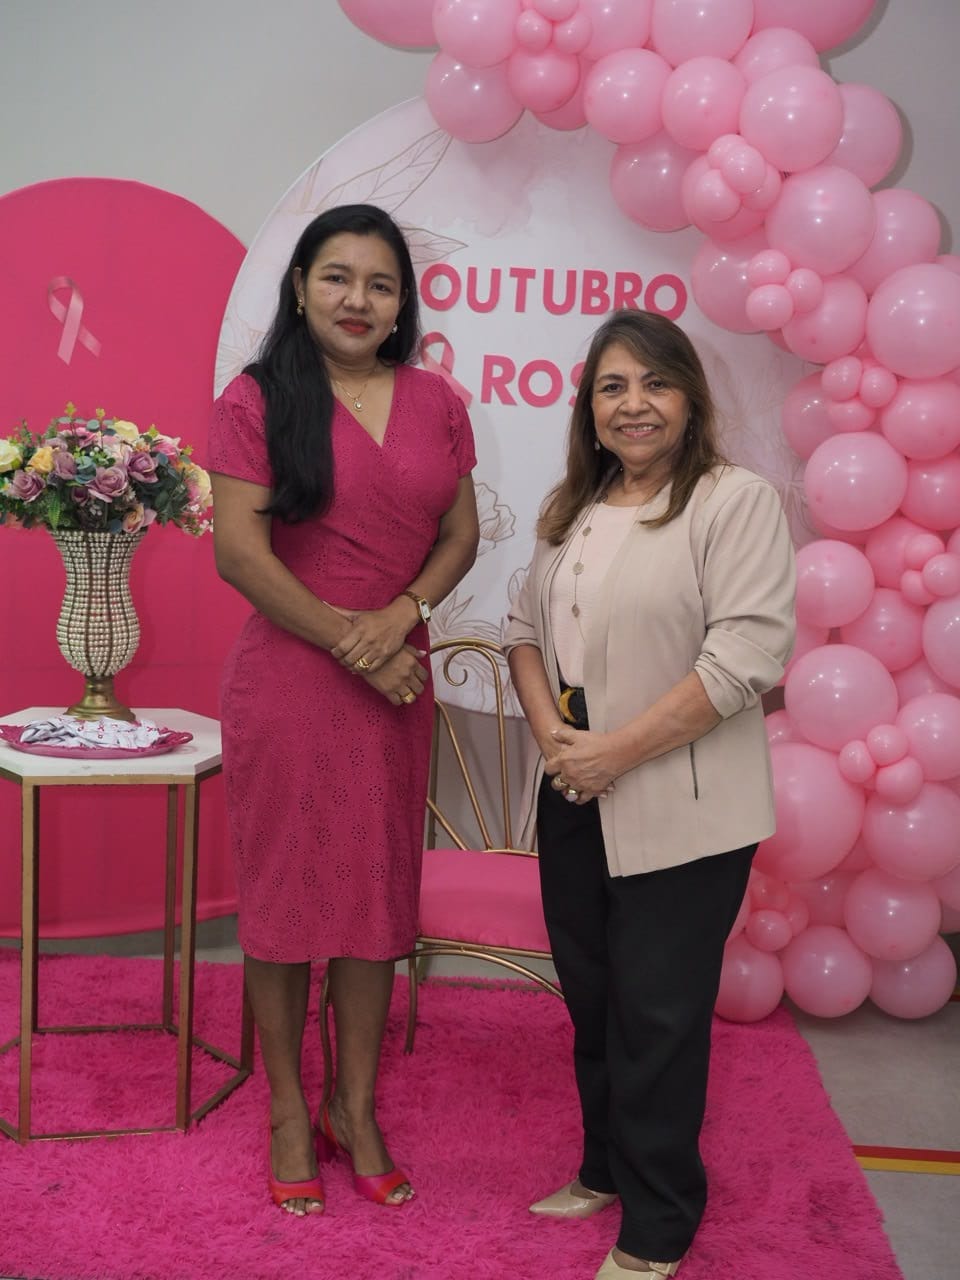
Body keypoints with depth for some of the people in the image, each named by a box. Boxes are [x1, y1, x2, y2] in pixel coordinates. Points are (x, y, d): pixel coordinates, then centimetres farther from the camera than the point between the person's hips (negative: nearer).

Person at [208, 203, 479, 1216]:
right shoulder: (257, 398, -4)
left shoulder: (434, 401, 8)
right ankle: (289, 1112, 25)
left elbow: (460, 535, 8)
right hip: (286, 678, -3)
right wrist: (346, 641, -13)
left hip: (396, 682, 4)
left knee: (378, 893, 11)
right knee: (282, 891, 7)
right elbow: (239, 549, -11)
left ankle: (357, 1109, 27)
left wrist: (399, 619, -10)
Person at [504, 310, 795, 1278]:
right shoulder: (572, 513, 13)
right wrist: (550, 734, -5)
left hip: (681, 809, -6)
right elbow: (525, 628, 14)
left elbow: (747, 655, -19)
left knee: (657, 1013, 2)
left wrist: (617, 751, -18)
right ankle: (606, 1169, 38)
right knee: (590, 995, 17)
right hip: (576, 802, 7)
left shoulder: (735, 501, -10)